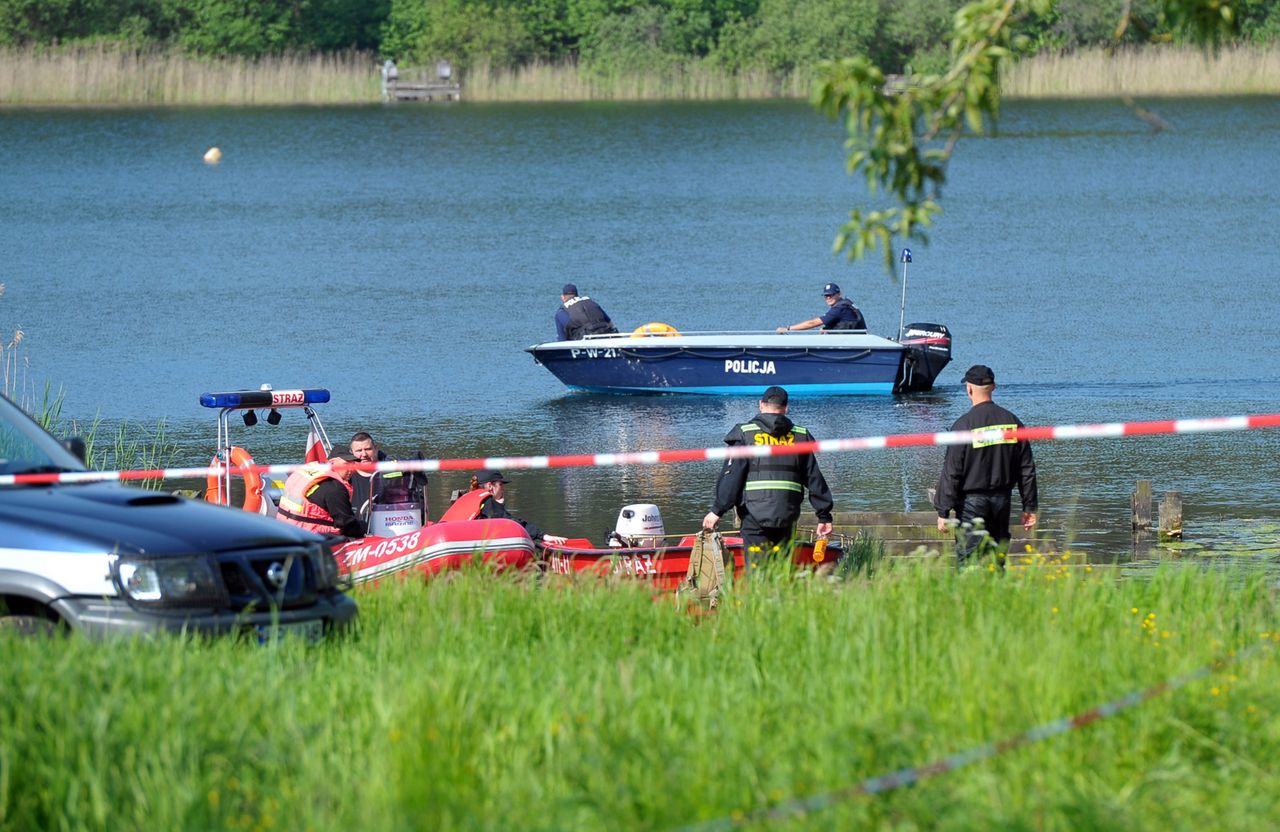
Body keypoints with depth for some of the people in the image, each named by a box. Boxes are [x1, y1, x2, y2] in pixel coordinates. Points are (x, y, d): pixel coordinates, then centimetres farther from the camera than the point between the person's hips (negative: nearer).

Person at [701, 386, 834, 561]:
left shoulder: (745, 433, 0)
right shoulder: (800, 436, 10)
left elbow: (731, 475, -5)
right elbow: (814, 479, 12)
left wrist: (717, 511, 1)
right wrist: (824, 515, 18)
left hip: (754, 515, -3)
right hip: (787, 515, 3)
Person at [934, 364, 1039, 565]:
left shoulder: (964, 425, -13)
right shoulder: (1012, 421, 3)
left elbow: (951, 472, -12)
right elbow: (1027, 469, 7)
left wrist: (943, 511, -8)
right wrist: (1029, 506, 13)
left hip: (971, 502, -5)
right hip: (1002, 500, 5)